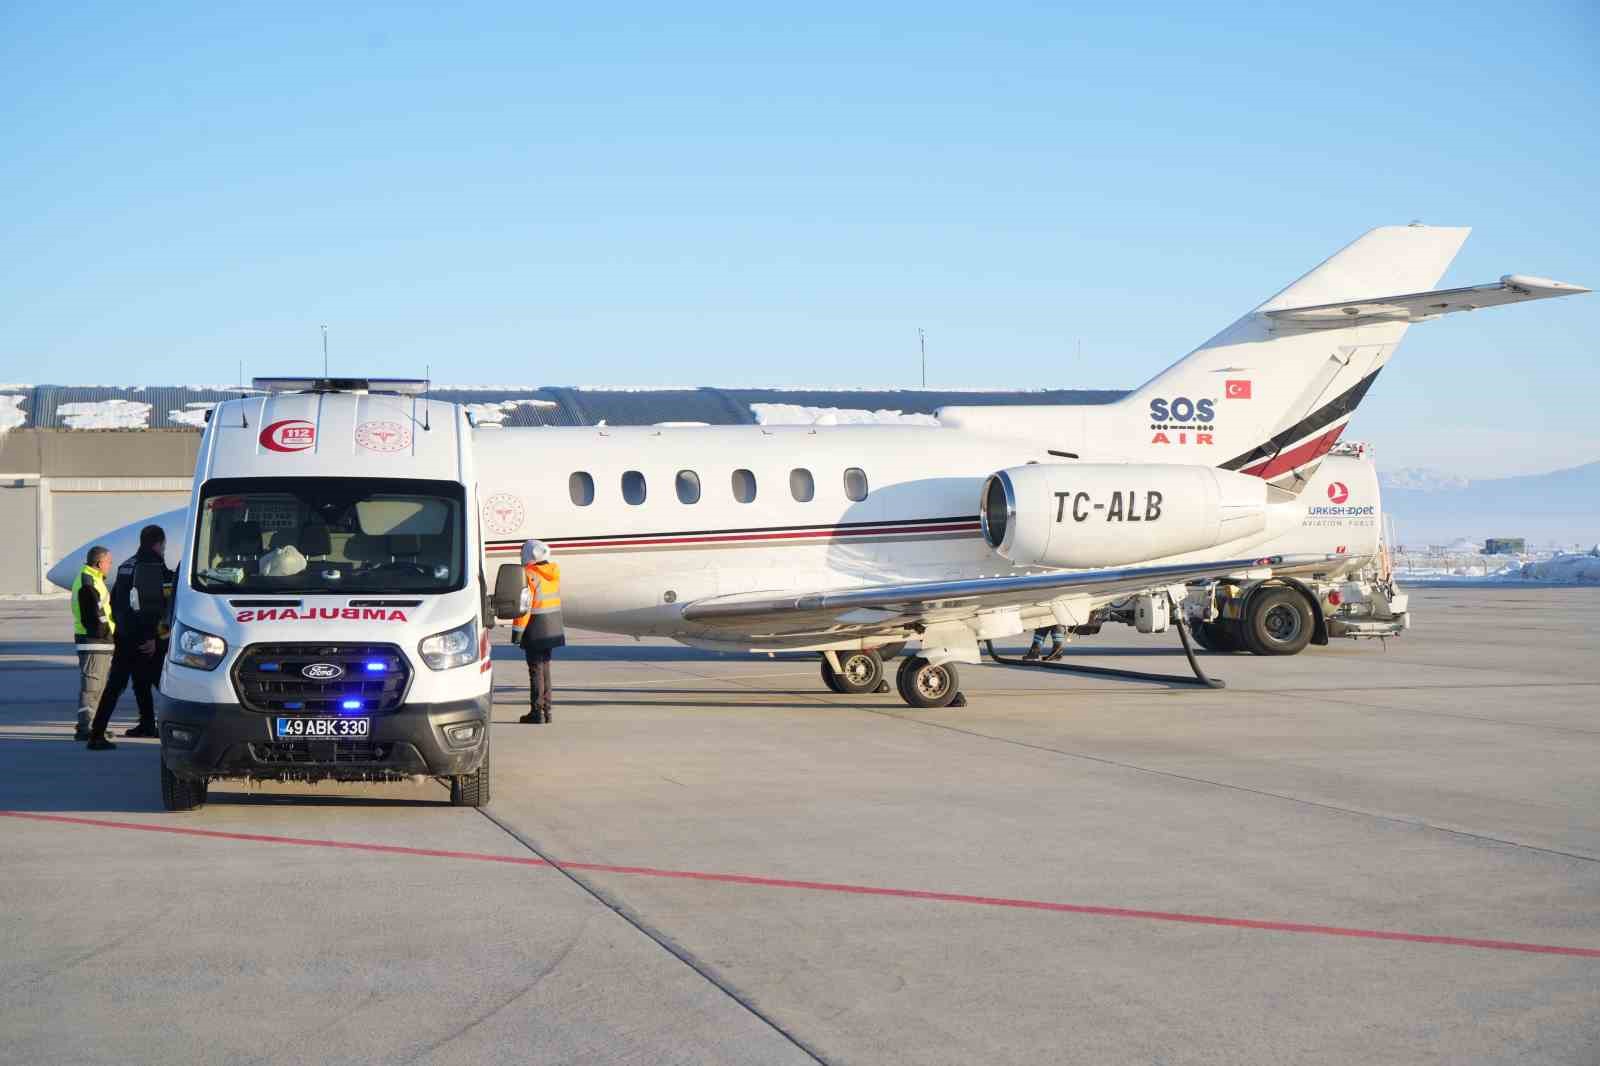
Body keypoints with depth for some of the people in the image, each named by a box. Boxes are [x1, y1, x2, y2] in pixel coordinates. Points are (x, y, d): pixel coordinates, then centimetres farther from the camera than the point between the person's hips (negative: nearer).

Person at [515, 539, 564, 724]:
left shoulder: (529, 575, -15)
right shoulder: (554, 572, 9)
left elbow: (525, 604, -19)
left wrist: (518, 629, -16)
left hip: (536, 630, -8)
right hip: (552, 629, 8)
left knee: (536, 669, -3)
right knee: (544, 668, 16)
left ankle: (537, 712, -3)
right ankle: (546, 710, 19)